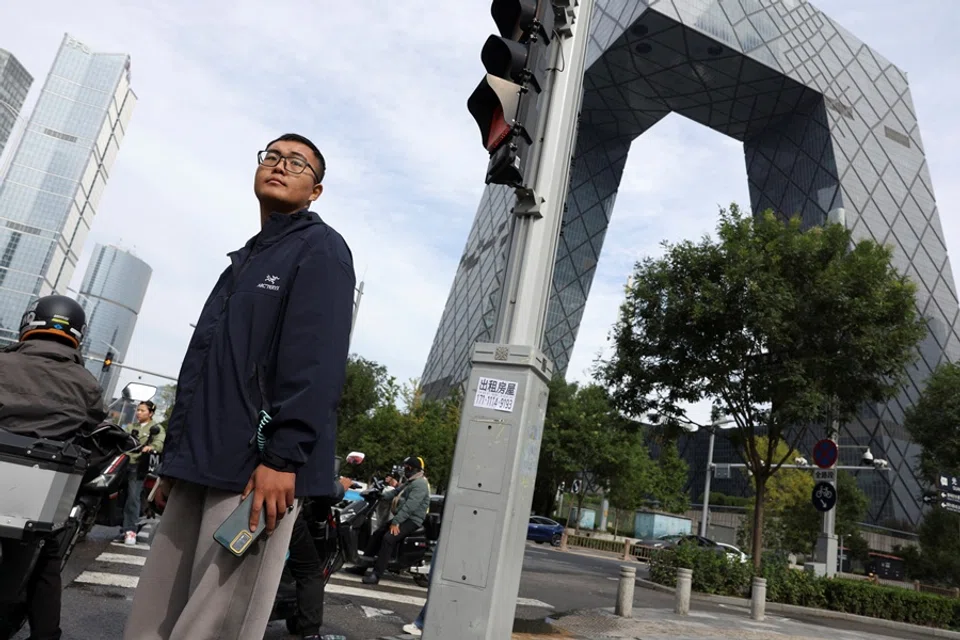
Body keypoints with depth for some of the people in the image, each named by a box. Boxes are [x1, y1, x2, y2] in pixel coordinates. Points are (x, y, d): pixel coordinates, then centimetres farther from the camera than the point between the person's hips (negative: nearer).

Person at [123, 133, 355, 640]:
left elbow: (315, 362, -15)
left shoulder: (320, 248, -1)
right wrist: (173, 461, 20)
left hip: (257, 467, -8)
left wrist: (283, 457, -22)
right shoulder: (246, 259, 25)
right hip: (199, 465, 8)